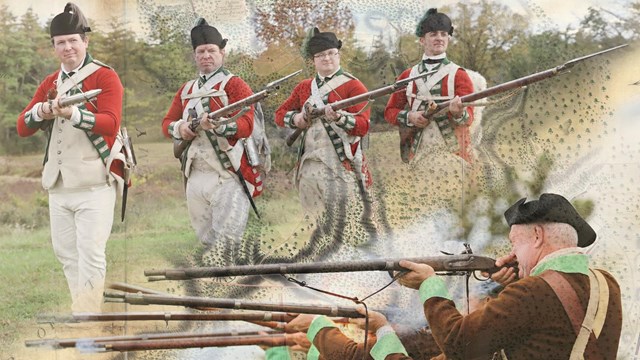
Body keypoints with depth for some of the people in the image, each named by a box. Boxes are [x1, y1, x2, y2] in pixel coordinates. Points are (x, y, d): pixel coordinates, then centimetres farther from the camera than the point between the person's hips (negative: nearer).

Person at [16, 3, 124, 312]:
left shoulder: (105, 76, -4)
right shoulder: (49, 83, 14)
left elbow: (110, 123, -18)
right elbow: (22, 127, 7)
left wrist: (73, 114, -33)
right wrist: (41, 112, -15)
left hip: (94, 183, -6)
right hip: (58, 183, 7)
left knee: (90, 253, -10)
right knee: (65, 252, 10)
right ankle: (84, 308, 22)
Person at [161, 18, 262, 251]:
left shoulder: (234, 85, -3)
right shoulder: (186, 90, 17)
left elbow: (246, 125, -15)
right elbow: (167, 123, 16)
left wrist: (217, 125, -32)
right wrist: (179, 128, -7)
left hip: (228, 178, -6)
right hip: (195, 177, 6)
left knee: (227, 247, -11)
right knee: (205, 243, 11)